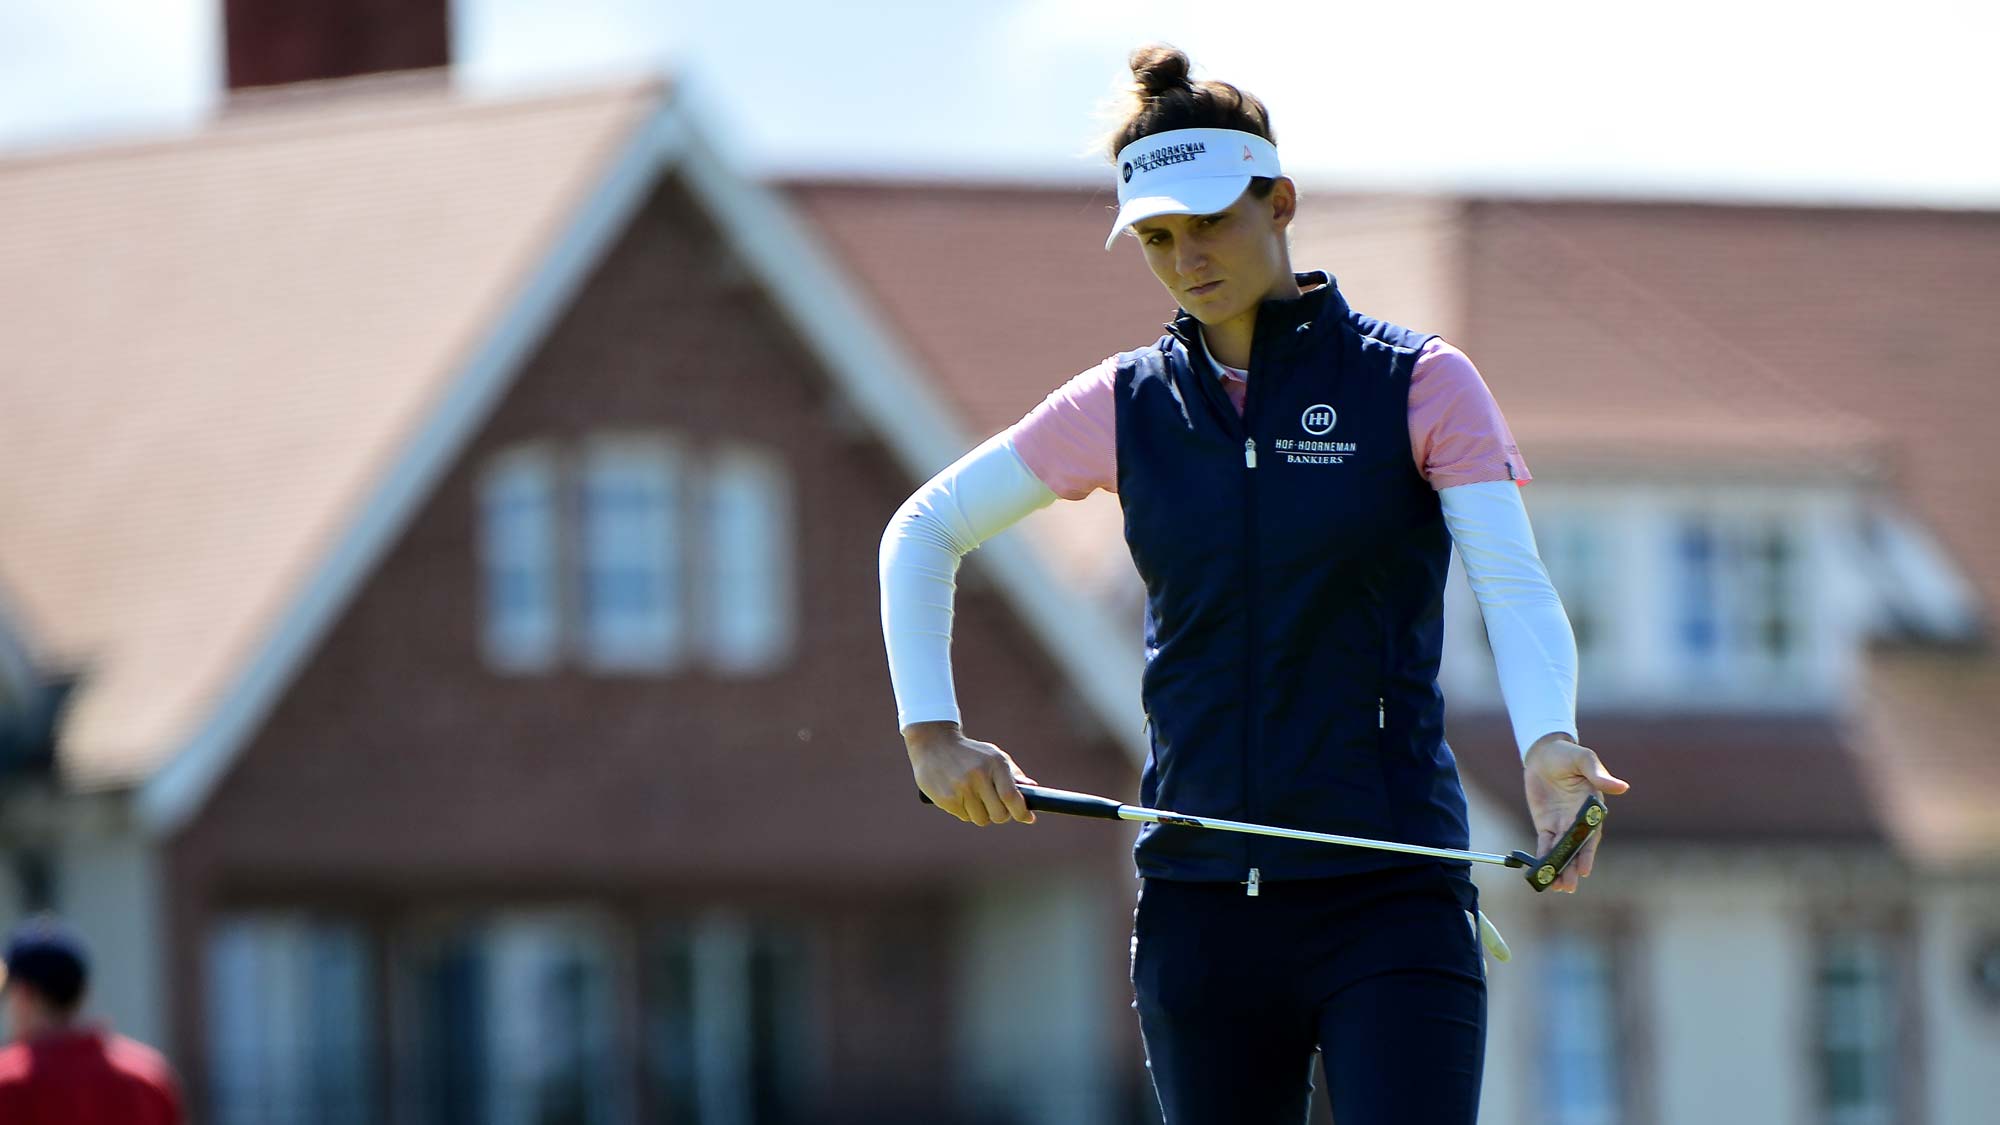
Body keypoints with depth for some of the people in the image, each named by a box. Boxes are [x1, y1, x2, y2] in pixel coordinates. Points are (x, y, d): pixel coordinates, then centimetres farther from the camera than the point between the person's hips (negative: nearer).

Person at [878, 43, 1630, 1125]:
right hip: (1198, 903, 4)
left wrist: (1547, 743, -33)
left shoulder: (1420, 383, -1)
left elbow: (1515, 589, -12)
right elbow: (924, 533, 20)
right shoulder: (1126, 404, 9)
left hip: (1390, 903, -4)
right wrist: (932, 732, 6)